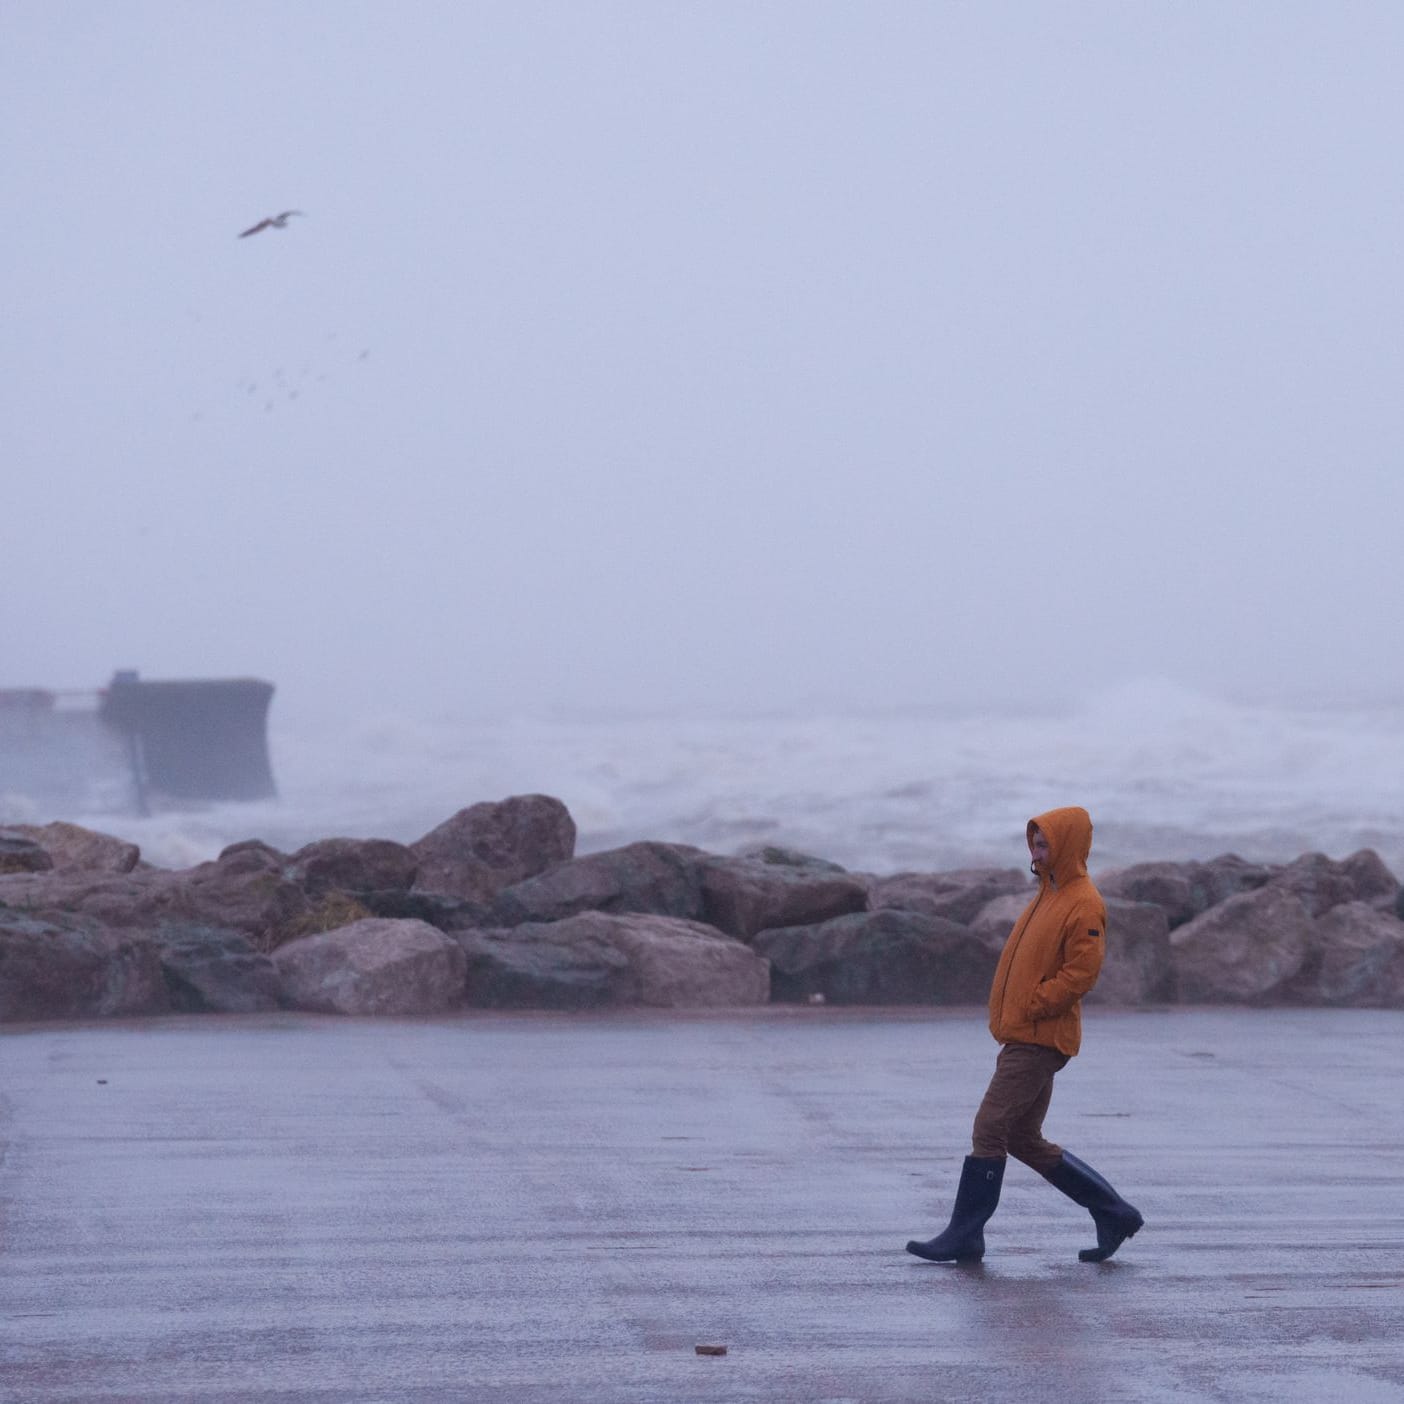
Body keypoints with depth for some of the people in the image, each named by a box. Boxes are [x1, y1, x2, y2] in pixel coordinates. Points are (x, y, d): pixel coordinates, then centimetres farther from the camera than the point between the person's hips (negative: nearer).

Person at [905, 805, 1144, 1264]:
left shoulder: (1083, 905, -12)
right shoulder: (1047, 897, 18)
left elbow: (1080, 973, -19)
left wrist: (1029, 1007, -17)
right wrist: (1004, 1012, 12)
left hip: (1039, 1041, -10)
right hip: (1021, 1036, 10)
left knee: (990, 1129, -9)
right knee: (1025, 1140, 13)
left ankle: (965, 1234, -4)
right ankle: (1113, 1213, 18)